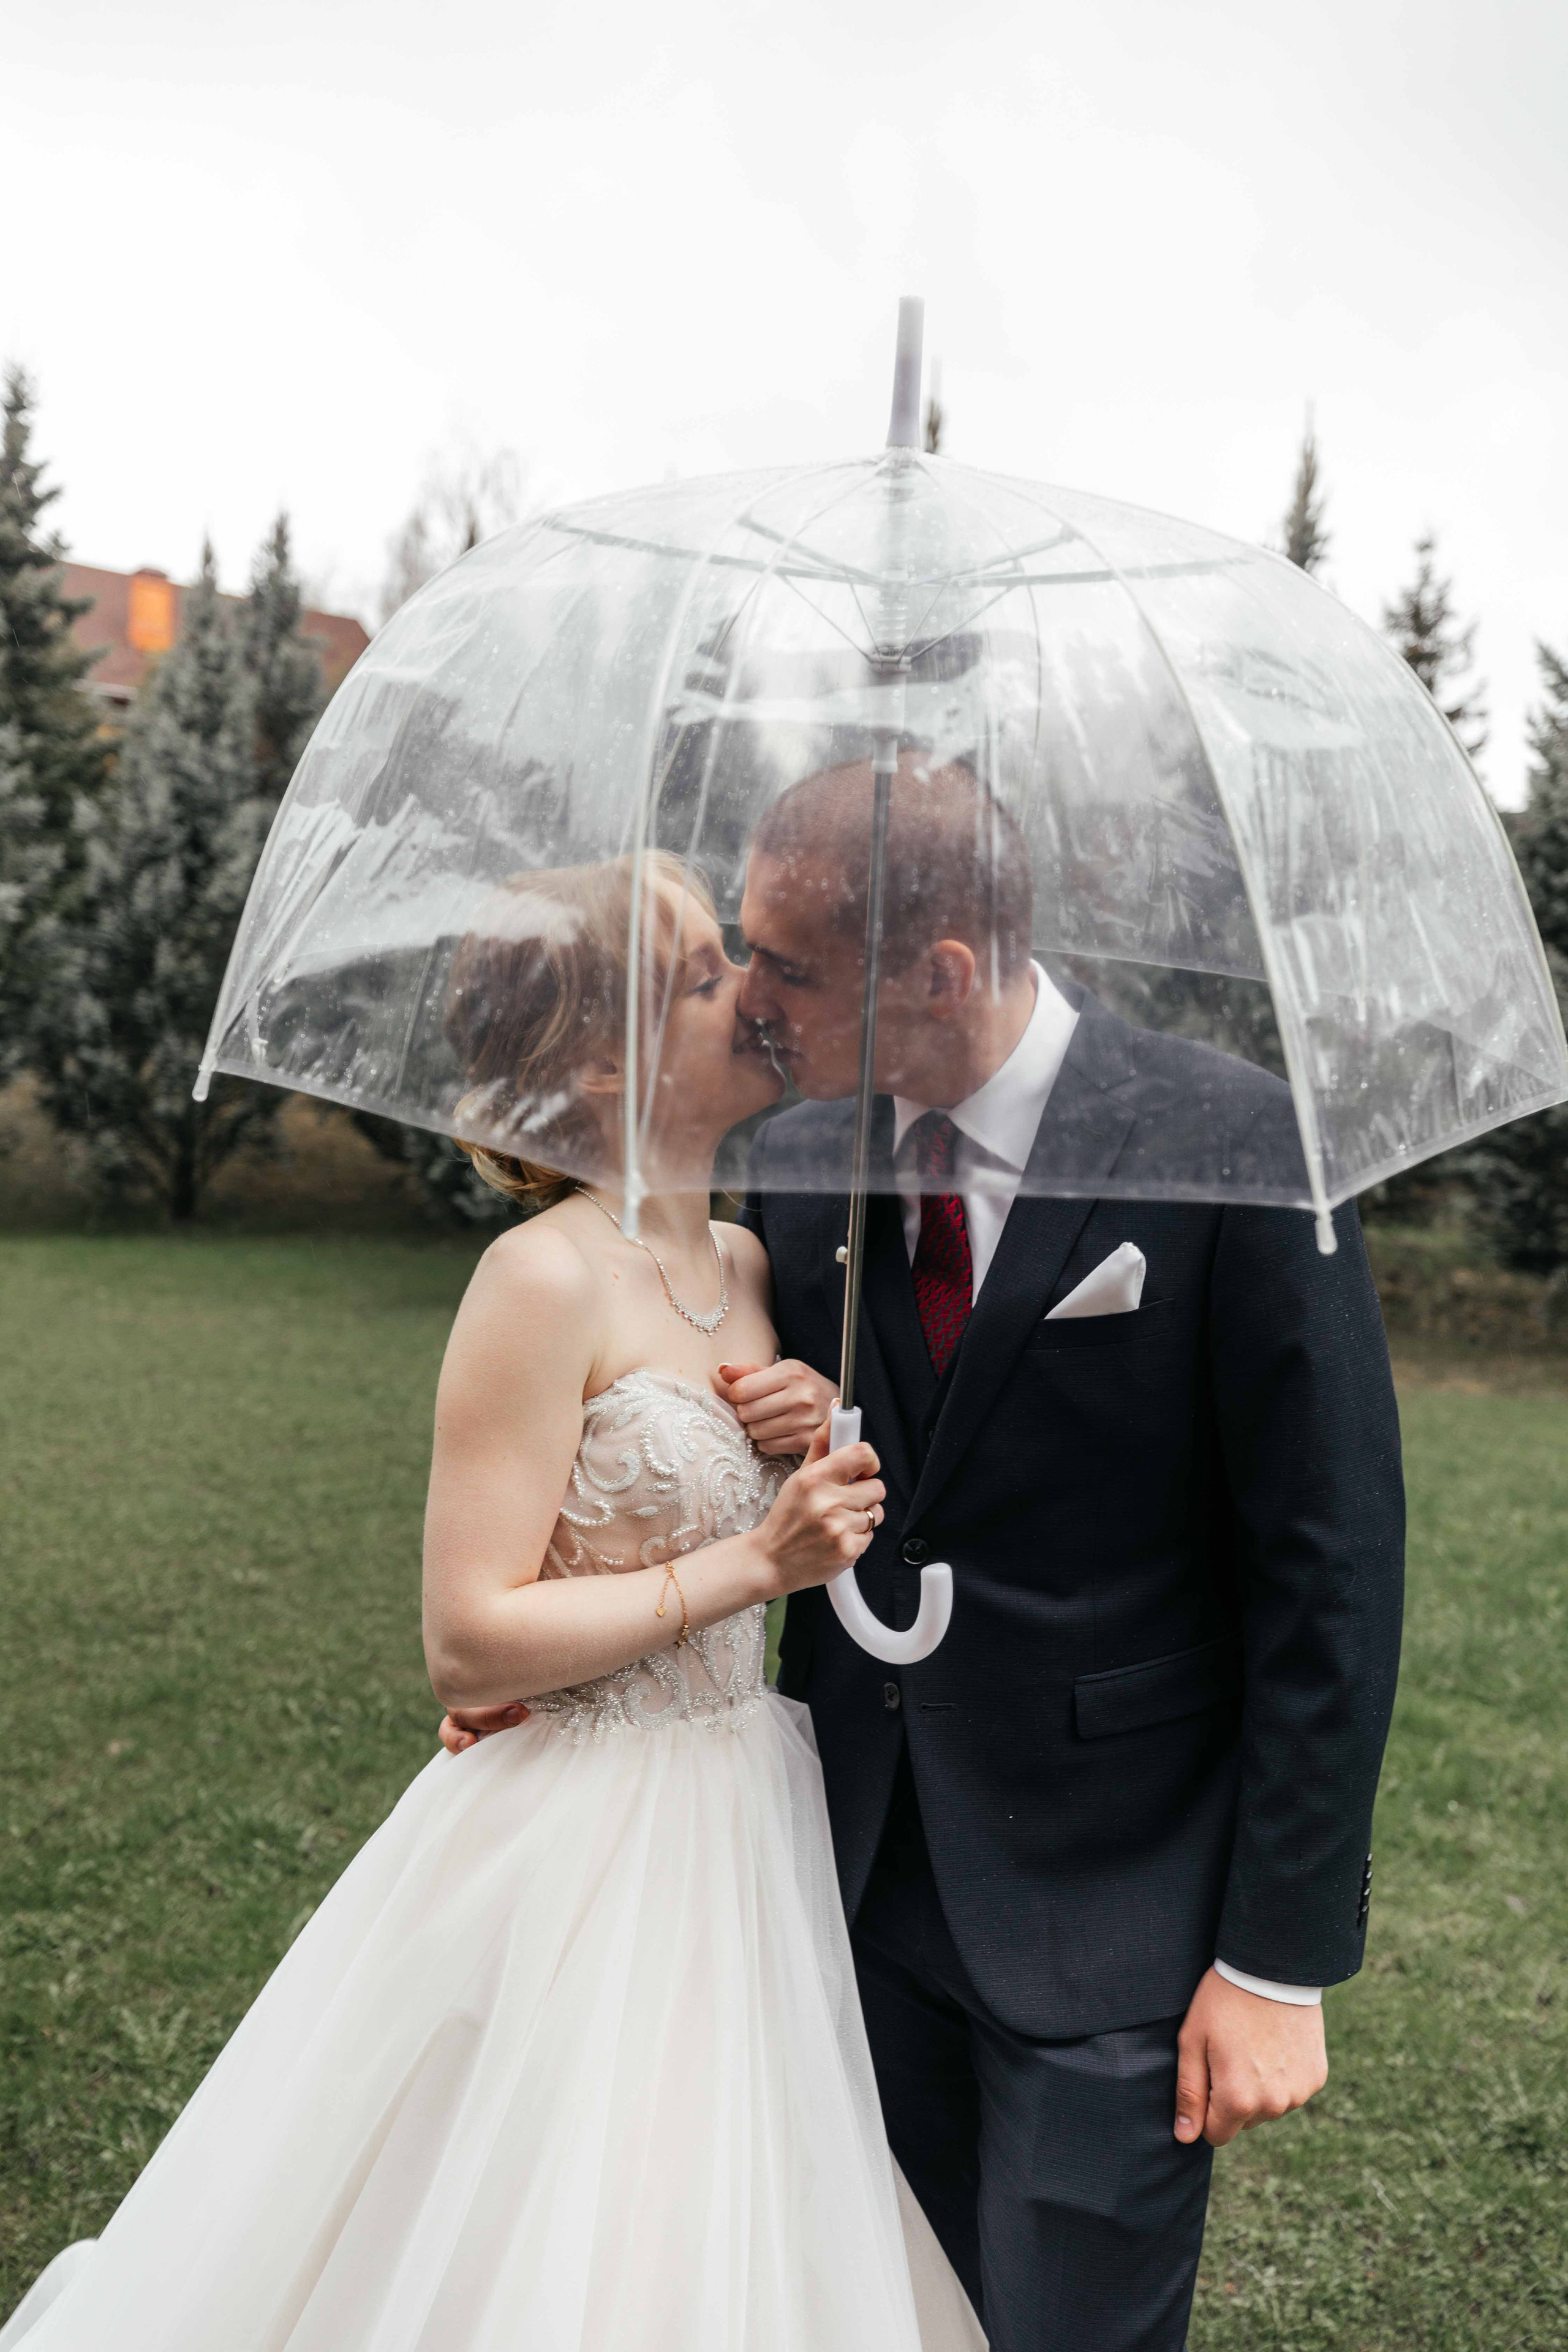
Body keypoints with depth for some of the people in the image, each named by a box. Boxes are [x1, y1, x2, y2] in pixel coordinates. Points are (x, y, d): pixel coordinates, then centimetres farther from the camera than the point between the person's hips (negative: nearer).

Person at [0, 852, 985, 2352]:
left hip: (740, 1834, 8)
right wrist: (746, 1567, -20)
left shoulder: (747, 1267, 5)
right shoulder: (545, 1281, -18)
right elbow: (469, 1642, -19)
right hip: (582, 1854, -7)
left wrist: (809, 1461, -4)